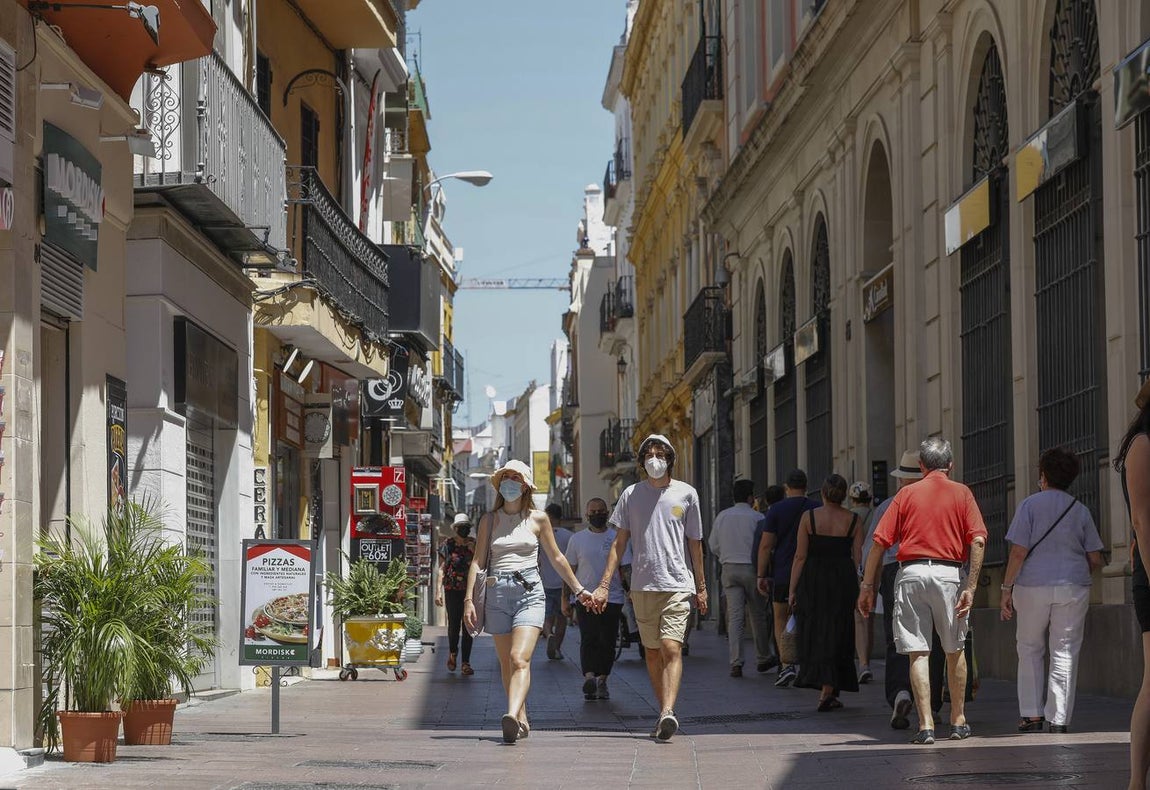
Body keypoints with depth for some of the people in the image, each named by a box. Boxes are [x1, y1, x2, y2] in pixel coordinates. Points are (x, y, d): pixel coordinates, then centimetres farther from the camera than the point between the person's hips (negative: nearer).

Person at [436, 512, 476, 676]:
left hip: (470, 590, 1)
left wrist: (474, 551, -9)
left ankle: (466, 662, 3)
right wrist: (439, 591, -2)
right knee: (454, 624, -4)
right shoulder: (447, 545, 3)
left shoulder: (474, 545, 7)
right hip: (452, 590, -1)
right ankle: (452, 652, 27)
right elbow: (441, 569, 3)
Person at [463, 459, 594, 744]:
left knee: (520, 659, -19)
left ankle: (512, 717, -36)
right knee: (506, 664, 6)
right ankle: (522, 720, 17)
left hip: (529, 592, -3)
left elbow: (556, 557, 18)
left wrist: (579, 589, 22)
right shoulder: (489, 520, 11)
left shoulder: (537, 519, 9)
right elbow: (478, 560, 9)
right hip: (497, 594, 3)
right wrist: (469, 598, -1)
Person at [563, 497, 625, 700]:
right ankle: (589, 677, -25)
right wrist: (565, 599, 7)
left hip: (612, 598, 1)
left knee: (607, 642, -1)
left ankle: (602, 680, 3)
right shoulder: (577, 539, 8)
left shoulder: (617, 538, 7)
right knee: (588, 640, -12)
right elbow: (569, 571, 11)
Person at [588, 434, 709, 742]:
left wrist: (701, 587, 15)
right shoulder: (631, 495, 9)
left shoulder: (686, 493, 7)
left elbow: (695, 543, 13)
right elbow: (619, 542, 9)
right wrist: (604, 585, 1)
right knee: (652, 651, 7)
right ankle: (664, 712, 16)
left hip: (678, 583, -2)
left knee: (671, 648, -16)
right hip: (642, 585, 2)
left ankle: (668, 711, -28)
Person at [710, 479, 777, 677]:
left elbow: (713, 545, 10)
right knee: (758, 615, 12)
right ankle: (763, 659, 23)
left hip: (729, 569, 3)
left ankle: (736, 663, -10)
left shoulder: (722, 516, 5)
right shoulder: (757, 517, -6)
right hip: (752, 568, -3)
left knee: (735, 616, -1)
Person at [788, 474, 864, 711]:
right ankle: (827, 692, 0)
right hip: (844, 580, 1)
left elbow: (800, 556, -3)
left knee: (814, 634, 10)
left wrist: (792, 590, 1)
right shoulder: (853, 520, 1)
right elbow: (858, 558, 1)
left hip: (813, 580, -1)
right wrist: (861, 589, 8)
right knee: (836, 636, 6)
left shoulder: (809, 517, -2)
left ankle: (827, 691, 11)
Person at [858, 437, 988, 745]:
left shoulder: (907, 494, 9)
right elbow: (978, 541, -5)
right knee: (955, 650, 16)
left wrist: (867, 586, 6)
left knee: (918, 653, 1)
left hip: (911, 573, 0)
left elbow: (879, 543, 2)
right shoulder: (962, 493, 8)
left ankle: (926, 724, -7)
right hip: (949, 573, 0)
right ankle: (958, 721, 23)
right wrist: (970, 587, -7)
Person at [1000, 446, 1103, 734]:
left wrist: (1007, 587, -2)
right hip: (1073, 588, 2)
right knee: (1065, 653, 4)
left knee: (1030, 649, 13)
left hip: (1033, 585, -2)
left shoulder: (1030, 505, -1)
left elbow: (1019, 552, -8)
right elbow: (1095, 560, 7)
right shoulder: (1080, 510, 7)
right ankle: (1059, 719, -1)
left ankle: (1032, 714, 10)